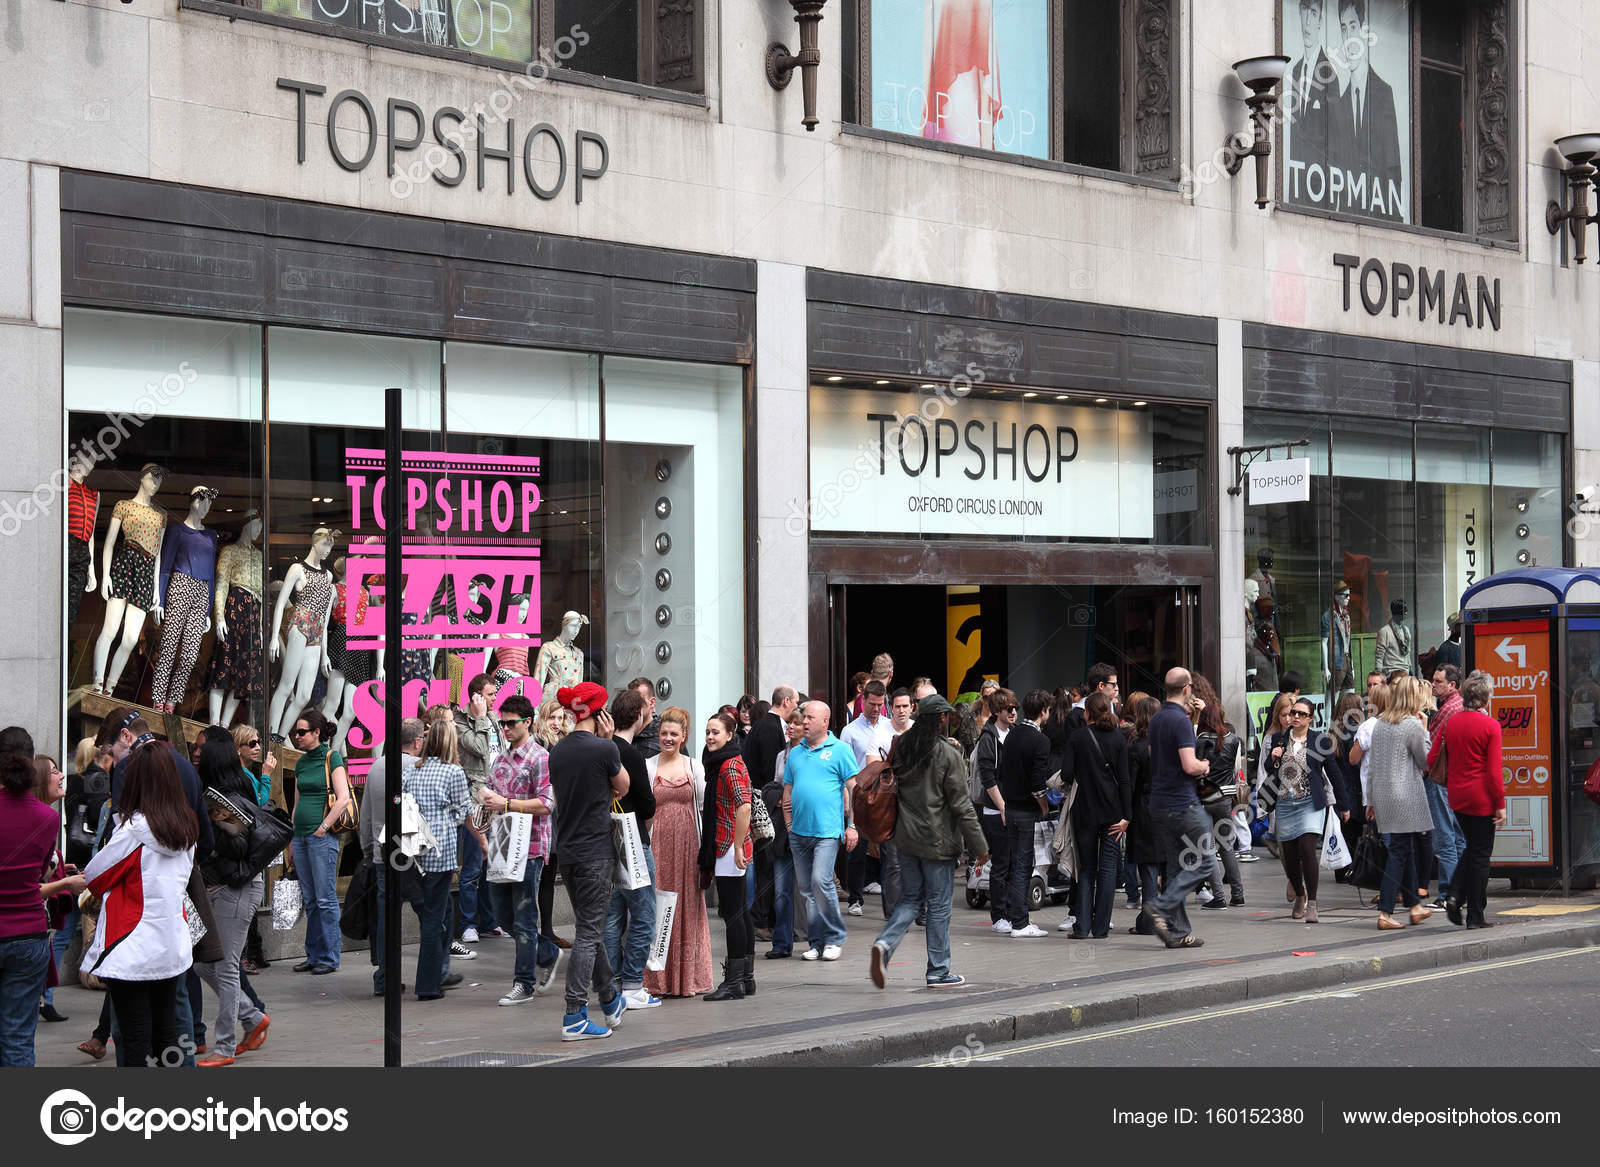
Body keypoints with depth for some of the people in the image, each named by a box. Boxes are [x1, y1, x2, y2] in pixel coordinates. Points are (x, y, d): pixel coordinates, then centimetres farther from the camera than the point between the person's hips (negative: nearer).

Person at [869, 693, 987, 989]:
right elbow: (961, 804, -13)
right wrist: (979, 846, -8)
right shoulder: (948, 755, -14)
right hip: (938, 841, -6)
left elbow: (892, 791, 11)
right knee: (939, 904, 4)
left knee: (911, 897, 15)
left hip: (906, 837, 6)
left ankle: (885, 944, -9)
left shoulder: (902, 749, 4)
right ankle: (938, 972, 10)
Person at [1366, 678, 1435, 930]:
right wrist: (1425, 731, 3)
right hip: (1405, 795, -7)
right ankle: (1385, 913, -7)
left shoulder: (1380, 724, 10)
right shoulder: (1413, 725, -12)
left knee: (1406, 849, 16)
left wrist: (1371, 800, 18)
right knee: (1399, 851, -4)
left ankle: (1414, 905, 24)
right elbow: (1427, 762, -4)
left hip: (1382, 794, 7)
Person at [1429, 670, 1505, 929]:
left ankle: (1455, 896, 5)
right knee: (1480, 854, 3)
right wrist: (1501, 804, -10)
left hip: (1457, 796, 5)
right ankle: (1475, 915, 6)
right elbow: (1493, 770, -14)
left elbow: (1431, 759, 3)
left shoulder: (1450, 723, 2)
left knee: (1472, 847, 22)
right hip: (1482, 799, -5)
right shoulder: (1490, 725, -13)